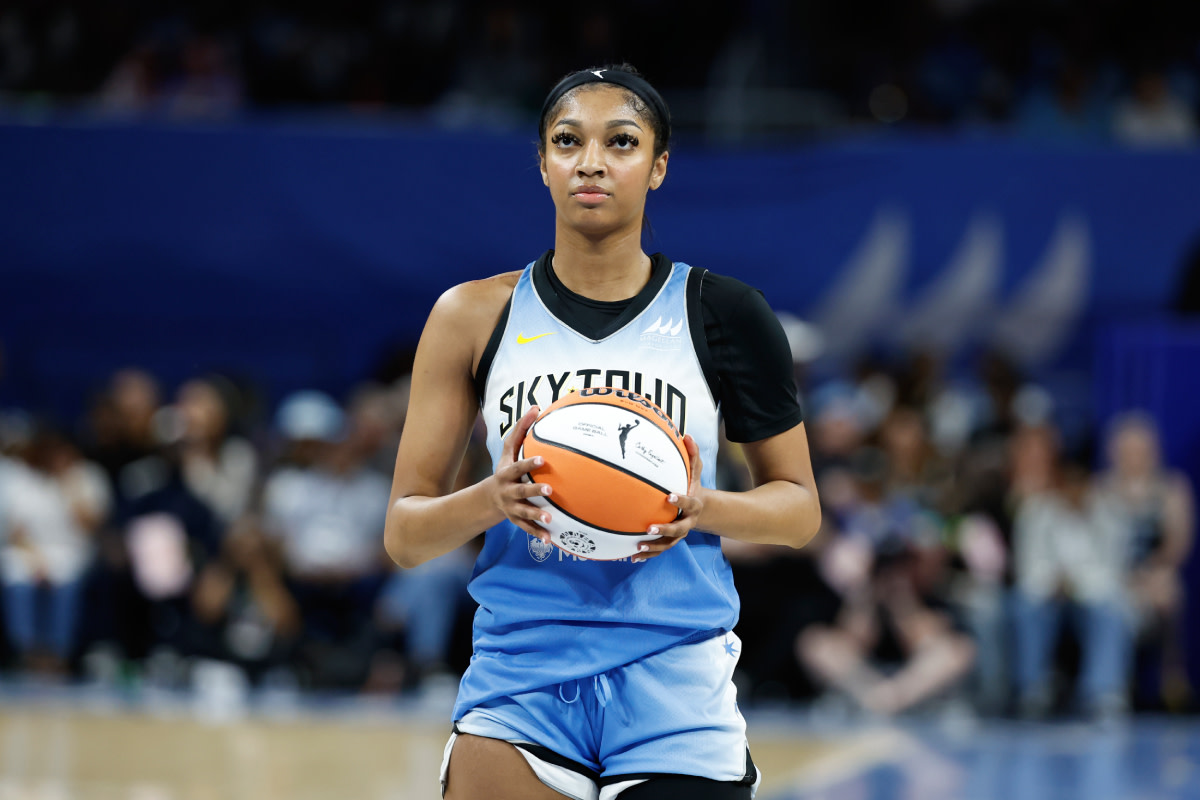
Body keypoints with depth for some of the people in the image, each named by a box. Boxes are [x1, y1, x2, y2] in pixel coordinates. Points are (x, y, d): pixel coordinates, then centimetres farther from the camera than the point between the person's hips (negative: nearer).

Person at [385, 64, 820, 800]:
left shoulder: (722, 314, 3)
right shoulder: (474, 317, 5)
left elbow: (799, 507, 9)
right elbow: (404, 535, 6)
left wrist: (703, 508, -12)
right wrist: (492, 499, -15)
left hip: (676, 701, -1)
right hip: (518, 685, 1)